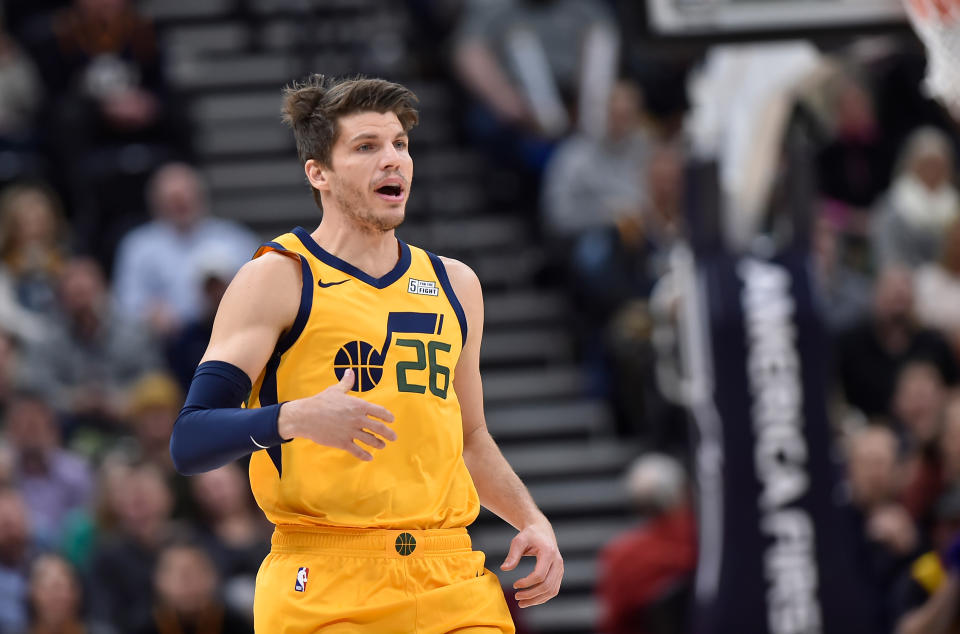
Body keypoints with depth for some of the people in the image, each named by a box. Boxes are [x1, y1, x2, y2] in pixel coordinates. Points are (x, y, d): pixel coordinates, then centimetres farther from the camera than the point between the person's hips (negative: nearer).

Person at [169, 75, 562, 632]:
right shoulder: (278, 279, 0)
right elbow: (190, 443, -9)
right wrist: (295, 419, -26)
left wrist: (531, 521, 14)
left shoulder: (453, 284, 18)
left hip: (451, 585, 5)